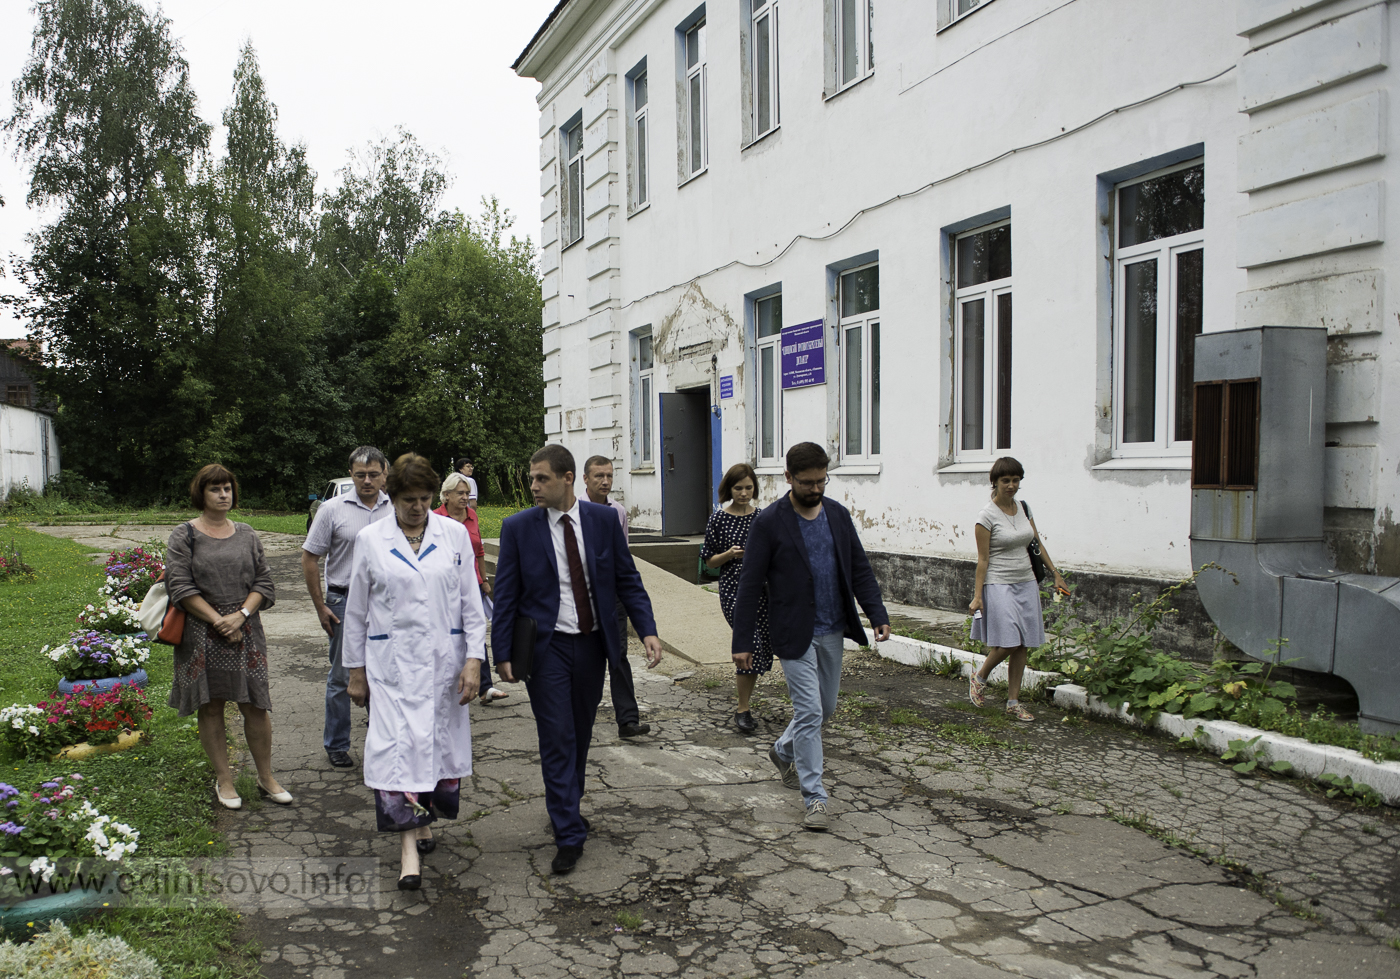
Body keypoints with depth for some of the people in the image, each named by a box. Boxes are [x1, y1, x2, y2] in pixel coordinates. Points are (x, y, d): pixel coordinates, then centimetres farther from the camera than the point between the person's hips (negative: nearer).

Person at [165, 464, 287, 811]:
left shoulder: (247, 535, 11)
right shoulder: (183, 536, 2)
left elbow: (263, 582, 8)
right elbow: (180, 586, -7)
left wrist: (241, 615, -9)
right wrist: (218, 621, -13)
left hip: (246, 631, 2)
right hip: (202, 634, -2)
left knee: (255, 704, 2)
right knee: (210, 707, 5)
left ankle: (266, 777, 13)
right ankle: (223, 780, 18)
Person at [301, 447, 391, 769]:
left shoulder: (396, 510, 3)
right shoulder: (333, 509, -4)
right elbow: (309, 558, -1)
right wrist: (321, 607, -4)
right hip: (345, 602, -2)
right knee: (342, 676, 6)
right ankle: (336, 745, 19)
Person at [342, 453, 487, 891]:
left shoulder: (454, 535, 1)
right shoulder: (370, 539, 0)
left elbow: (471, 604, 3)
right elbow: (356, 611, 7)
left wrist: (473, 659, -4)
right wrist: (355, 670, 8)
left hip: (444, 659, 2)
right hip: (392, 662, -1)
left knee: (440, 743, 9)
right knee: (397, 746, -9)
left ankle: (425, 820, 32)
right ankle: (409, 849, -6)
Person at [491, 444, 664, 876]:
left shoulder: (603, 519, -2)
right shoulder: (518, 527, -6)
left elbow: (627, 579, 2)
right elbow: (506, 596, -3)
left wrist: (648, 630, -9)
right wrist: (502, 654, -6)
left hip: (592, 643, 3)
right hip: (546, 646, -3)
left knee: (580, 735, 16)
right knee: (557, 739, -2)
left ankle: (568, 805, 38)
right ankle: (569, 835, 7)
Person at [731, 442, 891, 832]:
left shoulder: (838, 514, 5)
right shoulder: (769, 522, -11)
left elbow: (859, 569, 9)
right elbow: (750, 585, -9)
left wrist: (878, 615, -3)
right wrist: (743, 642, -11)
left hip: (832, 631, 6)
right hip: (794, 635, -6)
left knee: (826, 707, 17)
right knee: (809, 712, -5)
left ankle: (783, 751, 43)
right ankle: (814, 798, 6)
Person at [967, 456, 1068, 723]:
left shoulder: (1024, 508, 8)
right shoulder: (987, 515, -10)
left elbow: (1037, 544, 18)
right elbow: (983, 559, -10)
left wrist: (1056, 574, 16)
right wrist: (978, 596, -13)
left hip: (1026, 583, 6)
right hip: (999, 584, -6)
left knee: (1022, 645, 5)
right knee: (1008, 642, -13)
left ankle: (1013, 702, 14)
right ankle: (979, 678, 15)